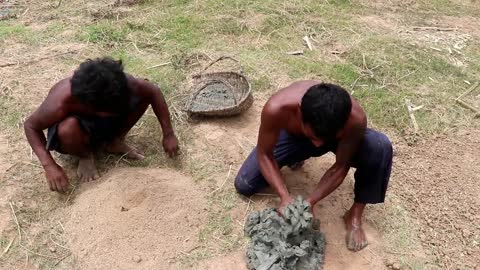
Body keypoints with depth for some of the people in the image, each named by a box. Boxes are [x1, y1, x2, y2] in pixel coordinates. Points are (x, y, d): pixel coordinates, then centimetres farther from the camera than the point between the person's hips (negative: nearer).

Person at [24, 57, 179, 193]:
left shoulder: (119, 84, -33)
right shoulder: (62, 101, -38)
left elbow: (154, 92, -17)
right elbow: (31, 126, -20)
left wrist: (168, 134, -19)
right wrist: (49, 165, -31)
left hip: (104, 125, 3)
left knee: (143, 96, -21)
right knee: (69, 129, -40)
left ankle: (115, 142, 2)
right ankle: (85, 156, -3)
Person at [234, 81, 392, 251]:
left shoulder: (355, 118, -40)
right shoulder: (277, 108, -42)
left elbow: (340, 168, -24)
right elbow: (264, 154, -24)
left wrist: (310, 202, -33)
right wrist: (284, 196, -34)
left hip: (337, 135, 0)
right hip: (293, 135, 1)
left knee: (381, 147, -31)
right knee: (243, 186, -5)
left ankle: (355, 214, -8)